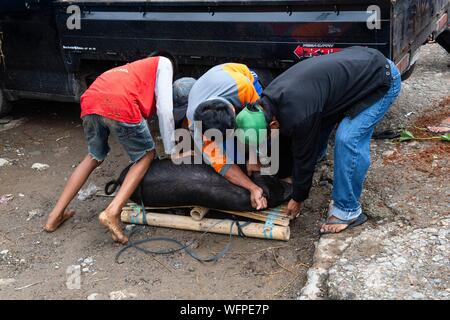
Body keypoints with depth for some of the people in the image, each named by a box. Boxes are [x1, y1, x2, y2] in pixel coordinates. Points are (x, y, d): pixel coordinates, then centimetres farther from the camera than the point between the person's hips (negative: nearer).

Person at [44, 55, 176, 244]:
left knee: (94, 157, 28)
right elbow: (165, 109, 9)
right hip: (119, 105, -7)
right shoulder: (163, 63, 22)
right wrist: (171, 151, 14)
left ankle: (55, 216, 27)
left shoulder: (137, 68, 41)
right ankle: (112, 212, -3)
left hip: (90, 101, 7)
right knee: (146, 156, 14)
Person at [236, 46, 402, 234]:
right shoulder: (270, 99, -6)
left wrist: (297, 199, -4)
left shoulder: (298, 114, -33)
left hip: (382, 79, -9)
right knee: (317, 130, 9)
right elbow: (284, 144, 7)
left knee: (348, 139, -20)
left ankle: (348, 211, -7)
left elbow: (304, 155, -19)